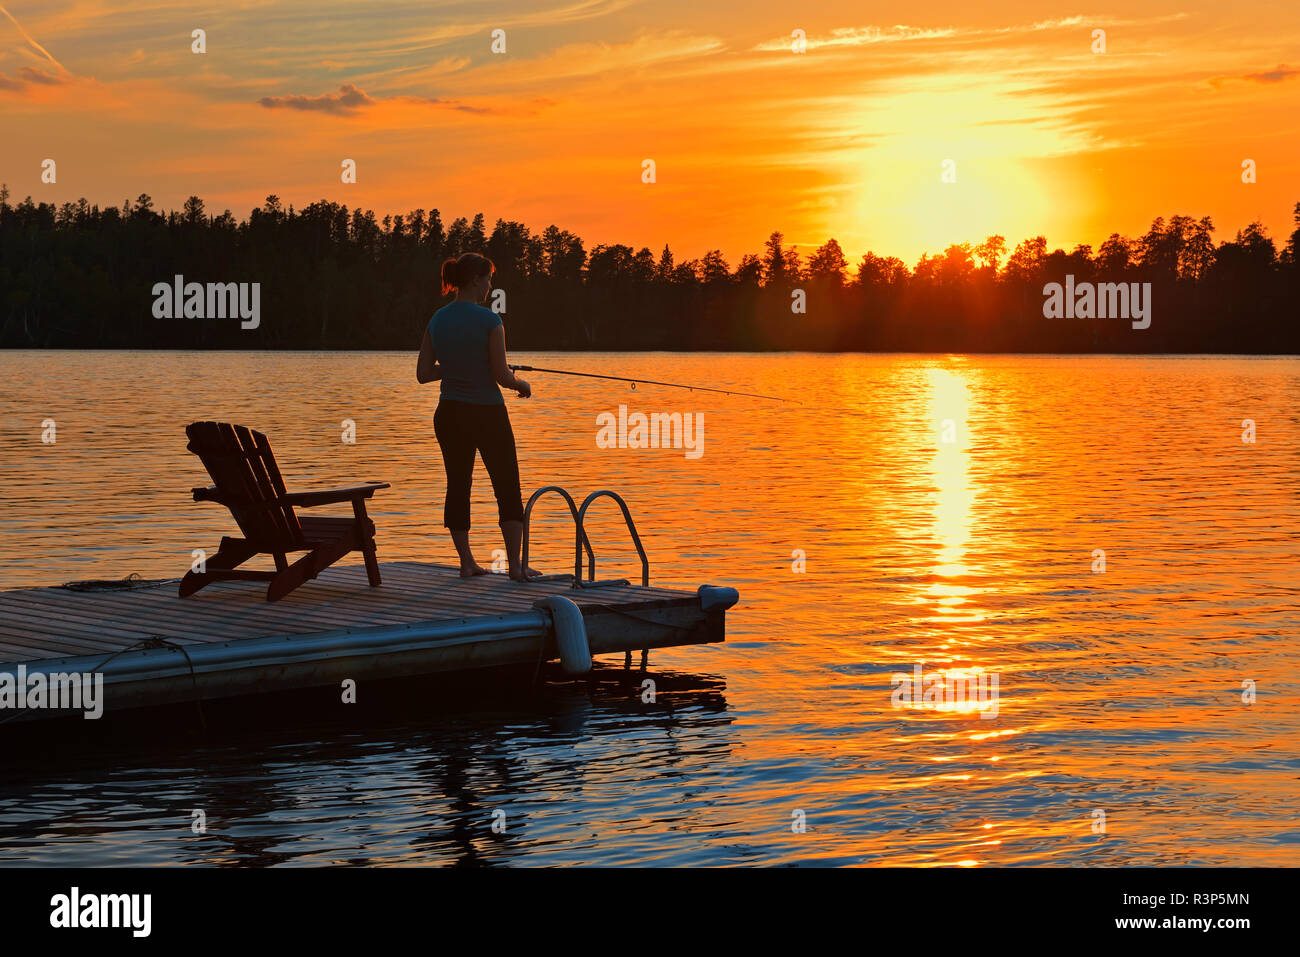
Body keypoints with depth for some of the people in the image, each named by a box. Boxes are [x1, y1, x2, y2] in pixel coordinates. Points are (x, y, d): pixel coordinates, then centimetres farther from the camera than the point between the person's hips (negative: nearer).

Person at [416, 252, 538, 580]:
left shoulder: (437, 320, 2)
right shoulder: (489, 321, -15)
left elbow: (423, 374, 5)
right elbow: (501, 376, -16)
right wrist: (522, 384, 5)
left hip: (449, 415, 5)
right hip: (488, 415, -5)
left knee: (458, 487, 13)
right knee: (508, 489, 4)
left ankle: (467, 562, 13)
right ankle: (516, 565, -2)